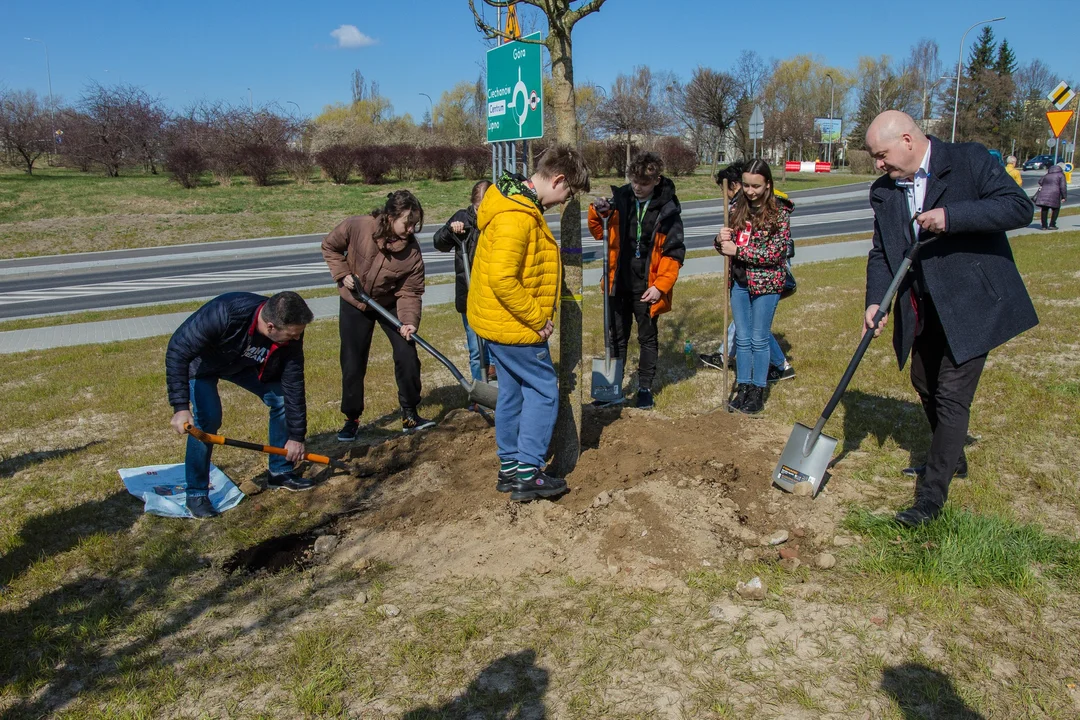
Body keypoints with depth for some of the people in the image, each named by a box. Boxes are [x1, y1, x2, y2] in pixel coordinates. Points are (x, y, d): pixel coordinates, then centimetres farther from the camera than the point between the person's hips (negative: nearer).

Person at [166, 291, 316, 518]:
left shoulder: (290, 335, -28)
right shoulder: (223, 314, -44)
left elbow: (293, 384, -18)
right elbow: (177, 351, -38)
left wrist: (296, 435, -15)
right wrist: (181, 407, -44)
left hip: (244, 363, 5)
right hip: (201, 363, -5)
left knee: (282, 399, -5)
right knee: (208, 418, -21)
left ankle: (281, 472, 12)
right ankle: (196, 494, -3)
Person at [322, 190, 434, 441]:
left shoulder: (412, 251, -22)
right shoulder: (356, 227, -25)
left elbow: (409, 293, -19)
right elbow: (330, 247, -6)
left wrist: (409, 321, -34)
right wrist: (342, 274, -18)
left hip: (390, 304, 1)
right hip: (354, 304, -1)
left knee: (407, 355, -6)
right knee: (352, 364, 2)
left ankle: (410, 415, 9)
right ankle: (351, 419, 18)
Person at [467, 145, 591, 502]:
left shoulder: (520, 204, 11)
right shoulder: (516, 216, -23)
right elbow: (502, 279, -30)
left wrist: (535, 316, 15)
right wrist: (537, 318, -20)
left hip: (498, 322, 10)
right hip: (515, 325, -10)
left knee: (513, 392, 16)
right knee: (544, 391, 0)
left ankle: (509, 468, 26)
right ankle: (528, 474, 5)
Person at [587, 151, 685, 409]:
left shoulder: (667, 209, -8)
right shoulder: (620, 198, -1)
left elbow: (674, 252, -8)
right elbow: (599, 232, 9)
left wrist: (660, 285, -16)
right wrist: (597, 213, -12)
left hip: (647, 288, -3)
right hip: (618, 283, 3)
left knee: (647, 338, 12)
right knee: (617, 337, 14)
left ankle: (645, 388, 24)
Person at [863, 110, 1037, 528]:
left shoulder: (970, 160, -12)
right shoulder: (884, 191, 3)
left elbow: (1020, 207, -17)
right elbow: (881, 252, 3)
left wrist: (951, 216, -29)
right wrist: (875, 301, -12)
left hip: (972, 305, -7)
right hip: (923, 309, 7)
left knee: (952, 395, -6)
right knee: (925, 385, 19)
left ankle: (933, 493, 3)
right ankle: (951, 458, 44)